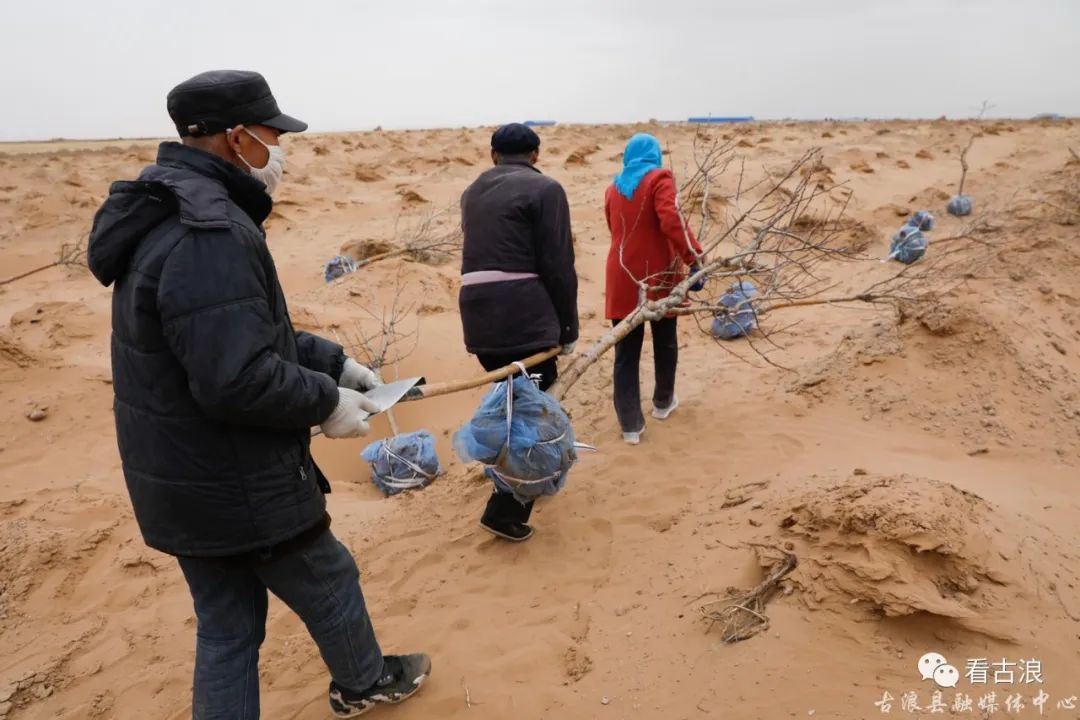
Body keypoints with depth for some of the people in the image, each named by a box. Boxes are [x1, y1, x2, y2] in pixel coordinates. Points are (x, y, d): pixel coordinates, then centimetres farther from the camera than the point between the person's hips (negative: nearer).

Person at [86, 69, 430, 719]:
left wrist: (334, 360, 10)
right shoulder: (211, 234, -26)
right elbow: (239, 380, -32)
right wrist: (327, 401, -16)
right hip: (241, 489, -9)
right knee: (330, 588, 17)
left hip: (186, 485, 9)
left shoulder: (172, 215, 9)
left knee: (226, 628, 20)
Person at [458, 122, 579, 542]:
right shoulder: (544, 189, -1)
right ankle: (506, 512, 2)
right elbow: (558, 266, -6)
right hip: (523, 315, -7)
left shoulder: (473, 191, 21)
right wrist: (568, 328, 2)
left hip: (477, 311, 7)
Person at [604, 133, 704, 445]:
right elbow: (671, 220, -21)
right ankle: (663, 402, 37)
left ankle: (630, 424, 5)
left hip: (623, 277, 3)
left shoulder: (613, 188, 12)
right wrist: (694, 258, -25)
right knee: (665, 342, 19)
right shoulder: (659, 179, -5)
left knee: (626, 351, 5)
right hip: (658, 274, -3)